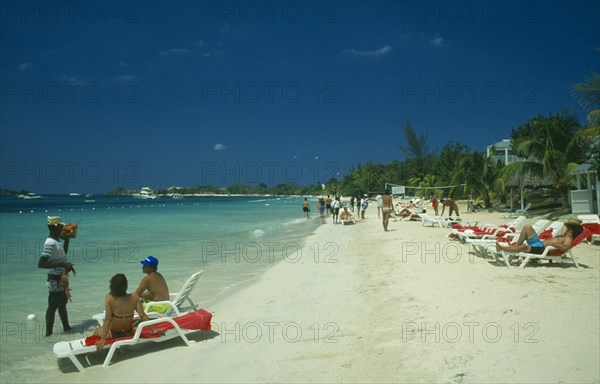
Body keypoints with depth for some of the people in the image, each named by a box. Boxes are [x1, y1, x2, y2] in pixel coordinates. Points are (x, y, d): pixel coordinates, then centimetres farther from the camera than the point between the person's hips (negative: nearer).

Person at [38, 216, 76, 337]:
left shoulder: (56, 241, 5)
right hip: (56, 280, -10)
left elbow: (63, 253, 24)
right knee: (53, 306, 0)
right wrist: (62, 265, -33)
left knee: (62, 304, 21)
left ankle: (66, 327, 35)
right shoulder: (50, 243, -24)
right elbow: (41, 263, -31)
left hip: (62, 279, 10)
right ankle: (48, 334, 11)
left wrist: (67, 239, 13)